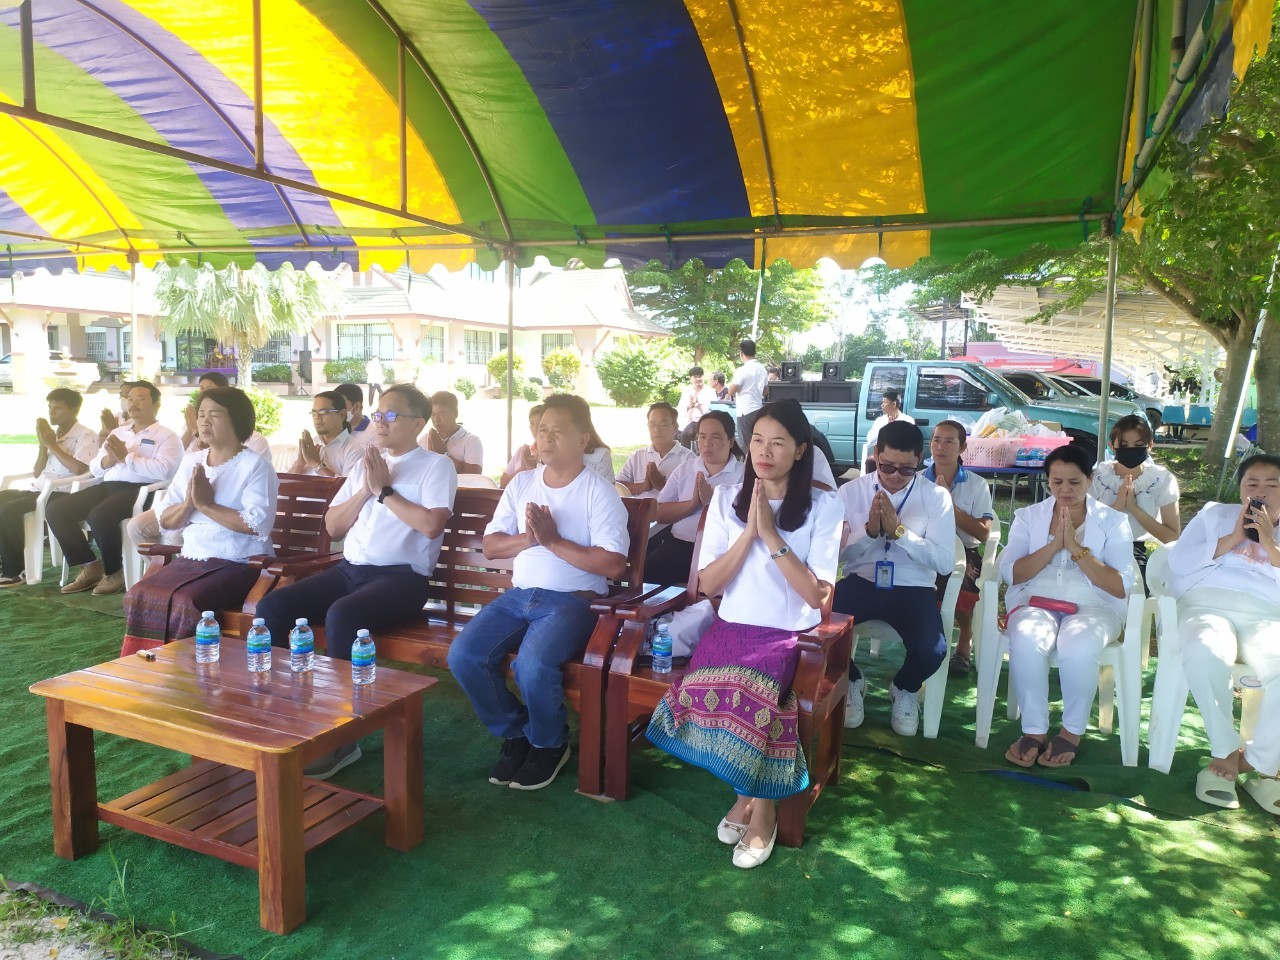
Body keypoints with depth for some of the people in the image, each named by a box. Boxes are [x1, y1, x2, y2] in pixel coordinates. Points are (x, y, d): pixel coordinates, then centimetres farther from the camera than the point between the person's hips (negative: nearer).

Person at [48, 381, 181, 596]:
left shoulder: (166, 436, 3)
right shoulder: (118, 432, 25)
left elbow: (163, 470, -16)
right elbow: (94, 469, 21)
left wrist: (126, 457, -12)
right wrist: (108, 460, -2)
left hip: (139, 490, -8)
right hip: (107, 486, 8)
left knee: (99, 516, -33)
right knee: (55, 511, -9)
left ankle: (114, 571, -9)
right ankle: (90, 566, 0)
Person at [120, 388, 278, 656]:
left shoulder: (255, 466, -7)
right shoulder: (191, 461, 14)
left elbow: (259, 524, -20)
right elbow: (165, 521, 13)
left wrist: (206, 505, -15)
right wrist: (189, 503, -9)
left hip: (238, 564, -6)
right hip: (191, 558, 7)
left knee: (186, 603, -29)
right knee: (139, 595, -17)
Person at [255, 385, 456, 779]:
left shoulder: (436, 465, 0)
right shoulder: (366, 464, 19)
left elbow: (432, 525, -17)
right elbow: (333, 526, 16)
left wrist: (385, 489, -8)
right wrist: (365, 490, 0)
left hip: (402, 576, -7)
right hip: (349, 568, 7)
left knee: (341, 616, -34)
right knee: (271, 607, -13)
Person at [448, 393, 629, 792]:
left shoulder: (599, 491, -5)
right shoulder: (522, 482, 12)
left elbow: (614, 565, -14)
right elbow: (490, 546, 11)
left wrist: (553, 540, -15)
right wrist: (527, 538, -9)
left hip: (573, 600, -6)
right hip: (519, 594, 6)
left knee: (532, 665, -32)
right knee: (463, 656, -16)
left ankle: (549, 744, 1)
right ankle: (515, 732, 9)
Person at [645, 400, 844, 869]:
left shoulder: (823, 506, -1)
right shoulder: (726, 497, 7)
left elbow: (818, 595, -9)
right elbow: (708, 584, 1)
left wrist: (771, 535, -15)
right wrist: (749, 531, -10)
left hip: (790, 634, -2)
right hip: (731, 625, 3)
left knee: (749, 687, -33)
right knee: (708, 685, -29)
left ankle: (756, 800, -5)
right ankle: (753, 795, -2)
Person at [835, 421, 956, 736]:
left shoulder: (936, 496, 0)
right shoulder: (851, 491, 2)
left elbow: (945, 561, -9)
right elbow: (834, 553, -2)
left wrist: (898, 531, -19)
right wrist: (869, 530, -20)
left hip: (913, 589, 0)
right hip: (860, 582, 1)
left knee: (931, 650, -30)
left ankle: (905, 690, 13)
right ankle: (852, 682, 8)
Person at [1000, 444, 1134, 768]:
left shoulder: (1113, 521, 9)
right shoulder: (1028, 516, 12)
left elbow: (1121, 587, -3)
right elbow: (1010, 572, -1)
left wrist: (1077, 548, -13)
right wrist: (1054, 544, -12)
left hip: (1092, 605, -1)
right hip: (1035, 600, 1)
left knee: (1079, 647, -36)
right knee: (1027, 641, -35)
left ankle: (1072, 733, -12)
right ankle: (1034, 731, -17)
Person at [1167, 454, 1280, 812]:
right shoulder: (1214, 514, 24)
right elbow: (1178, 561, 10)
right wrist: (1230, 540, 3)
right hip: (1208, 606, -1)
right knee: (1205, 653, -38)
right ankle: (1227, 751, -19)